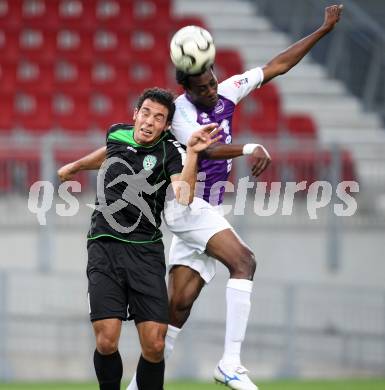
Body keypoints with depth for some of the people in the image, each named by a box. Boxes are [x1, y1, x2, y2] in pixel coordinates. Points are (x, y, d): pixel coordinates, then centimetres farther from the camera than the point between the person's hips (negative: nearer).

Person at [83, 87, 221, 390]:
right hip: (105, 247, 2)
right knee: (107, 340, -13)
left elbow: (184, 197, -21)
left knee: (154, 345, -10)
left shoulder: (170, 151, -3)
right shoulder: (115, 135, 8)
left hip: (146, 251, -1)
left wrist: (192, 152, -26)